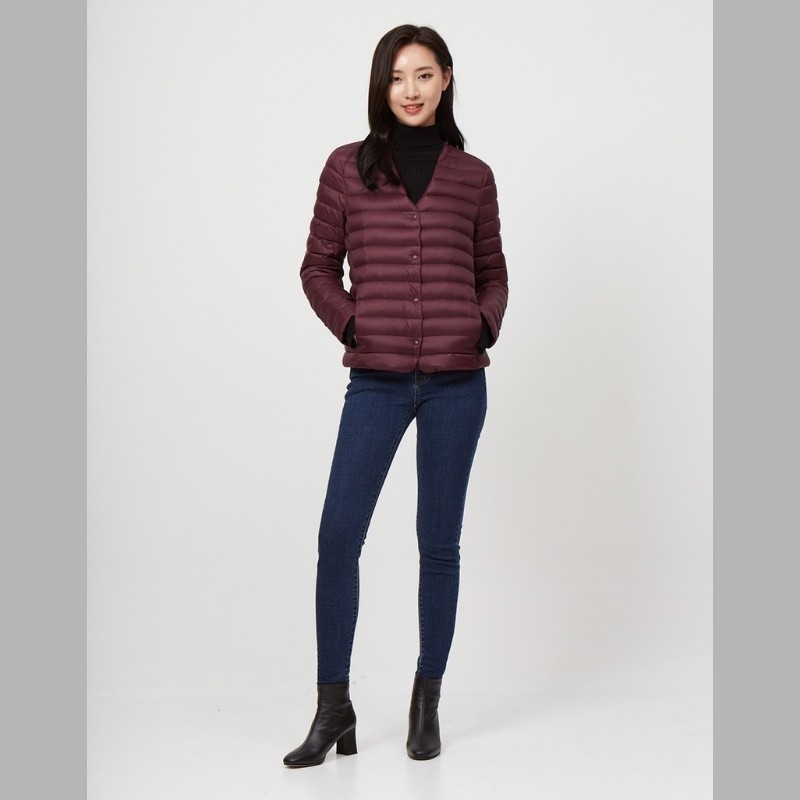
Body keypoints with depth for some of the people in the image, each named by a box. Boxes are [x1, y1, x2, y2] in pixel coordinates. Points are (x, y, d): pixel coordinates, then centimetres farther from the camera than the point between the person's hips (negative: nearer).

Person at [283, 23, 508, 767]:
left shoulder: (472, 175, 7)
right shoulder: (348, 167, 4)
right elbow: (318, 266, 9)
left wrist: (485, 324, -2)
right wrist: (350, 324, -4)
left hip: (456, 382, 1)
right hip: (376, 382, 0)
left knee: (438, 542, 7)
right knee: (338, 537, -4)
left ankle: (427, 704, 21)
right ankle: (332, 710, 9)